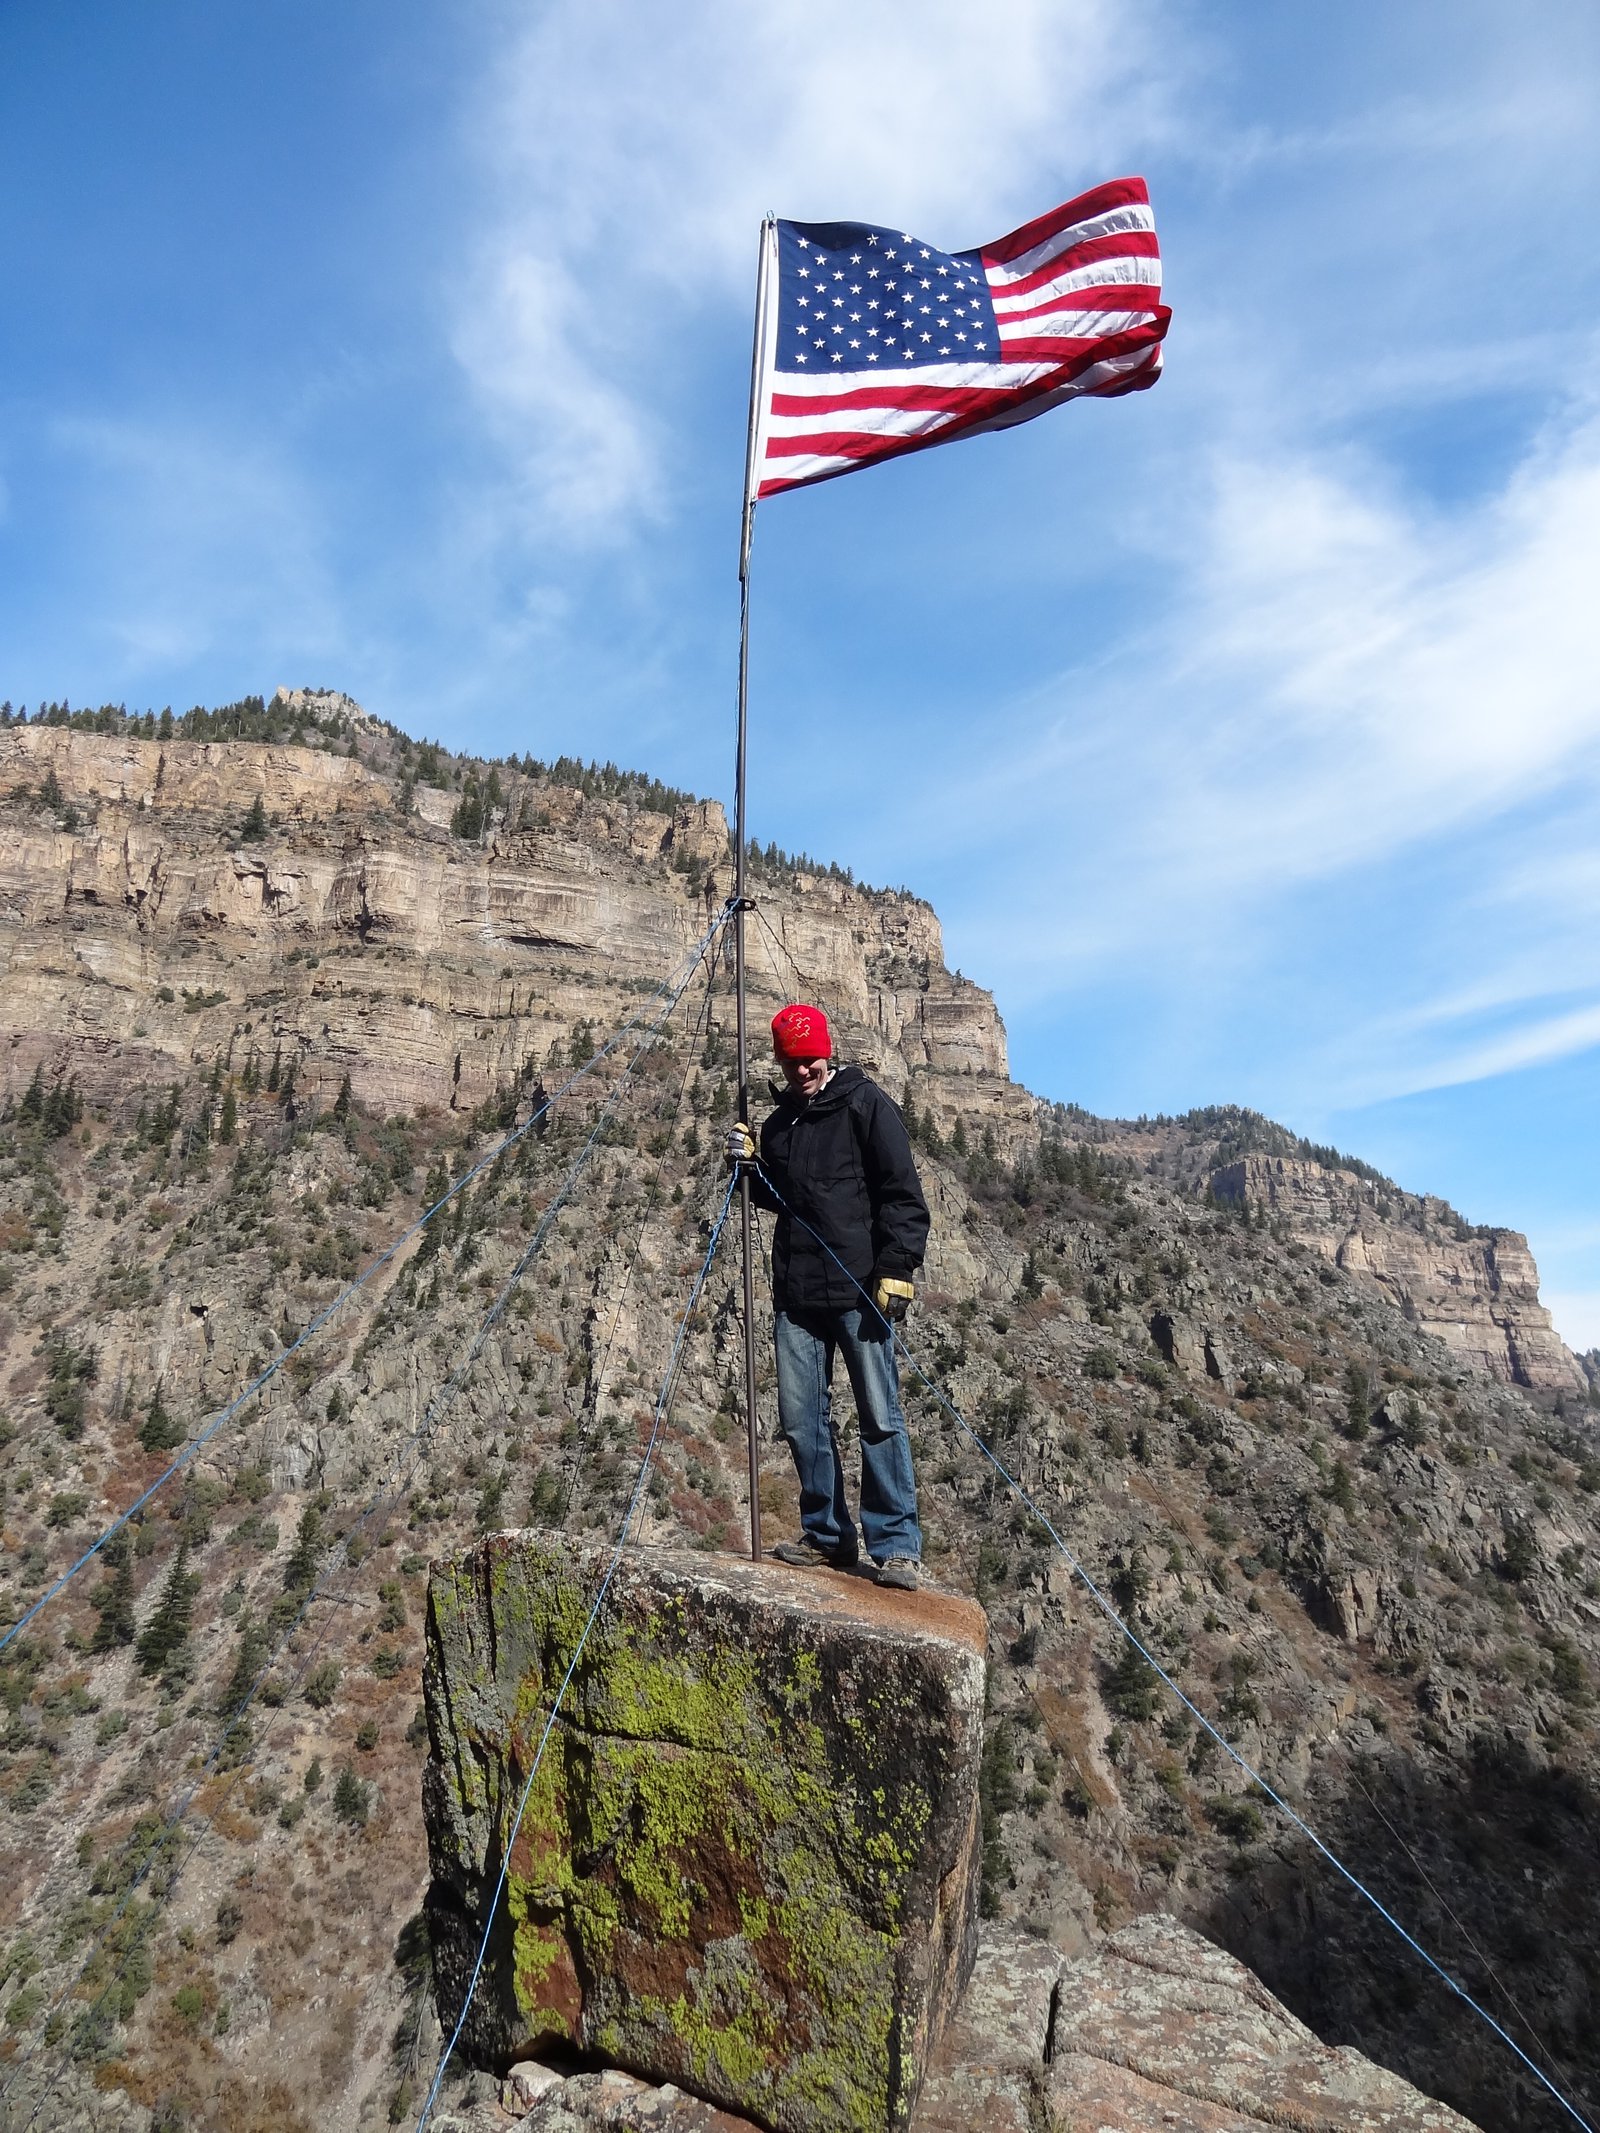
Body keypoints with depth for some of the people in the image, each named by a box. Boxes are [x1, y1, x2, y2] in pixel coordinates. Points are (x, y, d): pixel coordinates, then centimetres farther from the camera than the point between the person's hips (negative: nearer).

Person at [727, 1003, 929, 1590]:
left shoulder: (864, 1102, 0)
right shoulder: (780, 1121, 18)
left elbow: (902, 1192, -6)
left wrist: (897, 1269, -15)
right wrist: (751, 1165, 7)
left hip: (859, 1290, -6)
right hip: (796, 1294, 6)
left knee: (880, 1419, -3)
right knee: (801, 1419, 7)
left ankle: (896, 1546, 5)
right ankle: (828, 1535, 19)